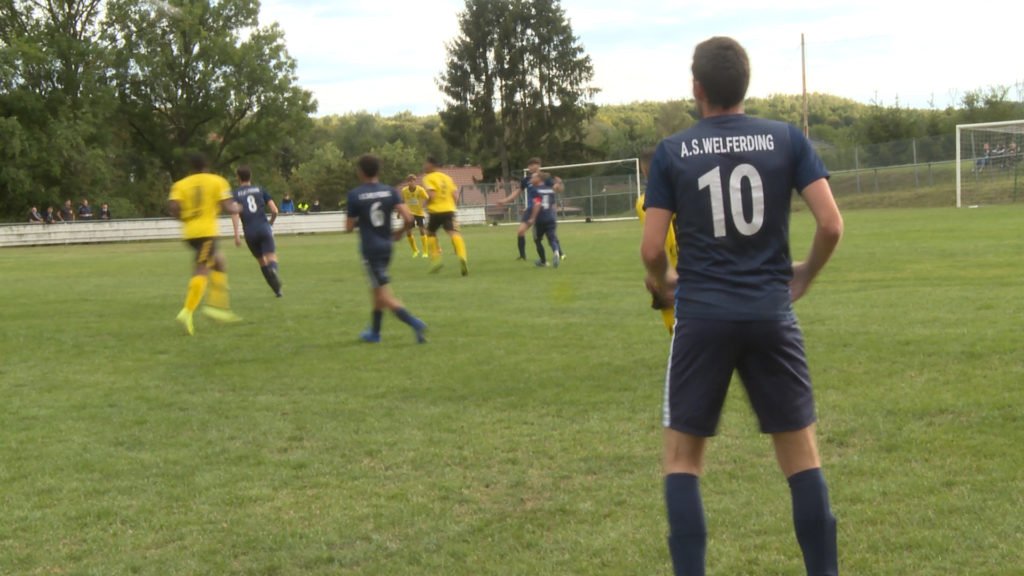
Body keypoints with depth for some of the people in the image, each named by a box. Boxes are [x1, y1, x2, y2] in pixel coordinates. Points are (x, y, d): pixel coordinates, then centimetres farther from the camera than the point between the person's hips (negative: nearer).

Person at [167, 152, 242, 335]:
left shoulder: (181, 184, 10)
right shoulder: (217, 181, 4)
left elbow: (172, 207, -5)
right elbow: (227, 207, -6)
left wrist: (184, 217, 13)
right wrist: (236, 208, 15)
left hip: (190, 232, 5)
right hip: (207, 231, -5)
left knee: (219, 262, 21)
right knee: (202, 271, -8)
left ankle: (218, 305, 15)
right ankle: (187, 312, -24)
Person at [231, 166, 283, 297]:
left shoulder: (235, 194, 9)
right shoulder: (260, 190, 12)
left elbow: (235, 212, -9)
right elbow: (274, 210, 4)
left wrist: (236, 235, -11)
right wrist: (270, 223, 23)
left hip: (250, 233, 1)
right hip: (264, 229, -1)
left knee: (262, 261, 14)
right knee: (271, 258, -9)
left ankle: (277, 289, 13)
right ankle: (273, 269, -45)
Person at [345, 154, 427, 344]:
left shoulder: (355, 195, -10)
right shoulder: (390, 191, -1)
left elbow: (349, 227, -5)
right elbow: (408, 218, -10)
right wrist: (400, 232, 9)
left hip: (369, 249, -5)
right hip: (386, 247, 5)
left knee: (385, 296, -5)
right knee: (376, 289, 22)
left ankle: (415, 323, -23)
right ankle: (374, 332, 30)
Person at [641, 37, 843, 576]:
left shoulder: (672, 151, -1)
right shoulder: (787, 139, 1)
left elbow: (651, 250, -4)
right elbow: (832, 225, -4)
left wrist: (664, 284, 18)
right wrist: (805, 274, 14)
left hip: (702, 316, -1)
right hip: (771, 313, 1)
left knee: (682, 455, 11)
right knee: (801, 452, 11)